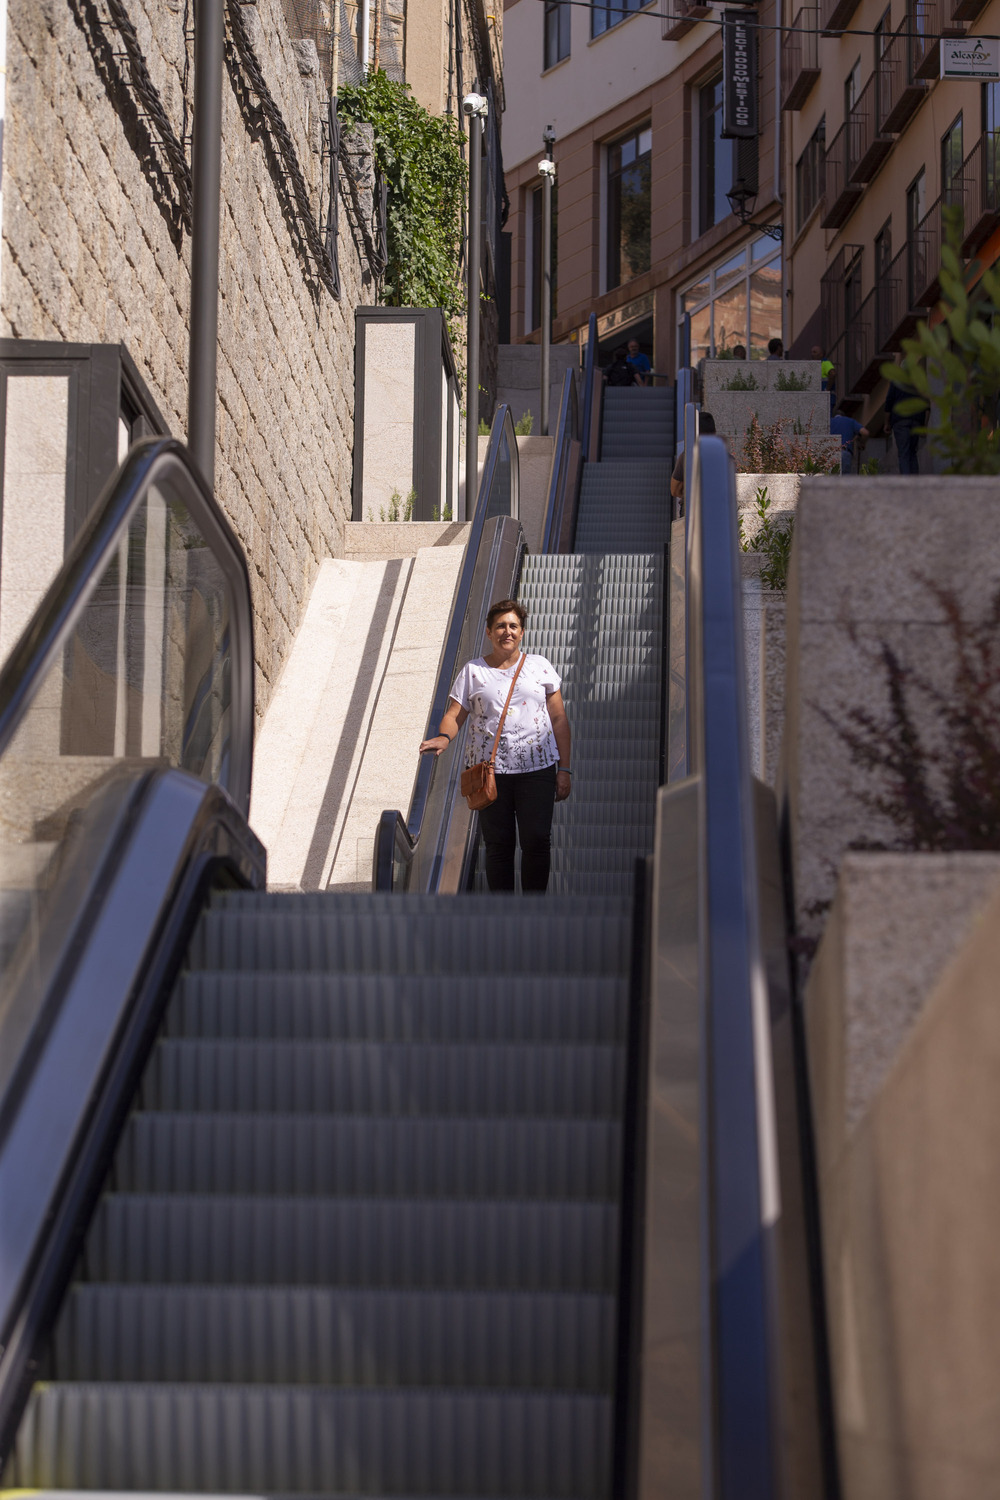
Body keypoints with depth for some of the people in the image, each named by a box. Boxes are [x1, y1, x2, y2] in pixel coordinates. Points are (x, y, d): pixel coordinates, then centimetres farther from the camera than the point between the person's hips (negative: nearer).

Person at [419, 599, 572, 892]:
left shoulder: (539, 667, 10)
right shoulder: (473, 672, 9)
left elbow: (559, 719, 10)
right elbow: (454, 716, 3)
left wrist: (564, 769, 4)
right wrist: (444, 737, -22)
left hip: (537, 768, 0)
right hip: (490, 770, 0)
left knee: (536, 841, -8)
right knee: (498, 844, 0)